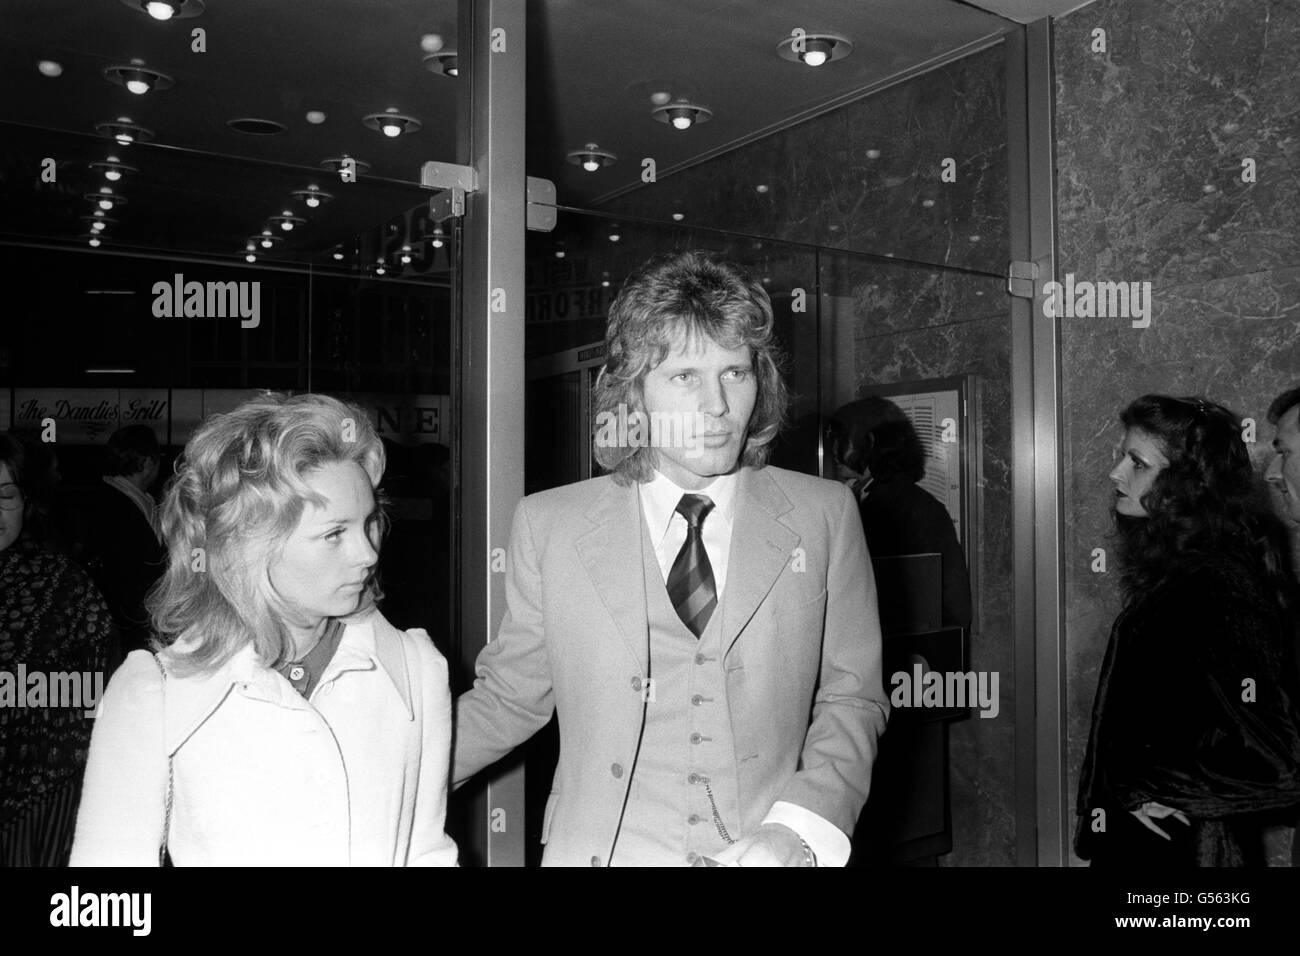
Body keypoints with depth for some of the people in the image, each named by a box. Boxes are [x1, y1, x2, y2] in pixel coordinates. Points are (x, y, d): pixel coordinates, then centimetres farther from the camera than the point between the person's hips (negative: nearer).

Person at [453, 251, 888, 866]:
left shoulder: (823, 515, -4)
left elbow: (851, 699, 0)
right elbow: (507, 700, 3)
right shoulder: (548, 525, -5)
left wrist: (798, 829, -13)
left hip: (769, 851, 0)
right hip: (598, 848, 0)